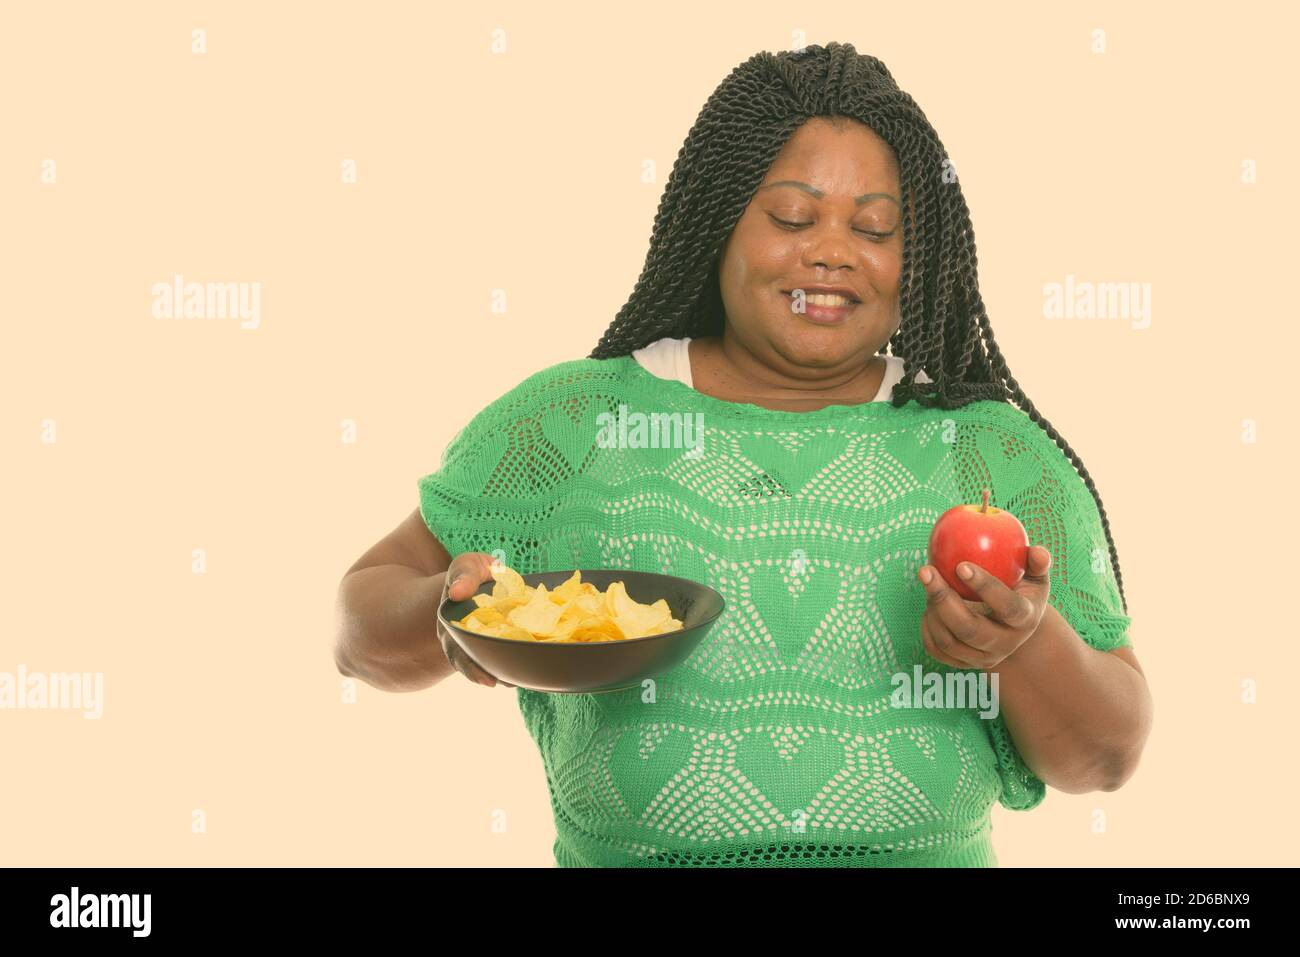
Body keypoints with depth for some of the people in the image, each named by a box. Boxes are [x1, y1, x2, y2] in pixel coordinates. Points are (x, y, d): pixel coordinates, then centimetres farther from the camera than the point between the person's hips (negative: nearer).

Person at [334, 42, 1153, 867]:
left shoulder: (1002, 458, 4)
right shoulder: (566, 423, 3)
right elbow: (365, 629, 7)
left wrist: (1026, 642, -16)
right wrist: (446, 614, -14)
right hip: (627, 853, 1)